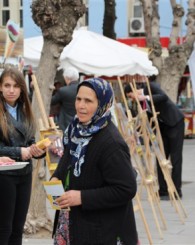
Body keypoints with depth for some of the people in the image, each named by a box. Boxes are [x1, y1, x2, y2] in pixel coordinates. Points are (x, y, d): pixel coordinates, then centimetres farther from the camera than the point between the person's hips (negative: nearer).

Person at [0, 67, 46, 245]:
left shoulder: (25, 112, 8)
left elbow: (30, 142, 12)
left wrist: (38, 150, -9)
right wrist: (19, 152, -20)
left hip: (24, 174, 6)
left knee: (18, 227, 12)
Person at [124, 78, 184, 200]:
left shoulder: (152, 86, -16)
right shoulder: (140, 100, 4)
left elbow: (164, 97, -33)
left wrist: (146, 97, -40)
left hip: (175, 123, -8)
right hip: (163, 126, 8)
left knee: (175, 157, -5)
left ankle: (176, 190, -2)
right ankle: (163, 191, 7)